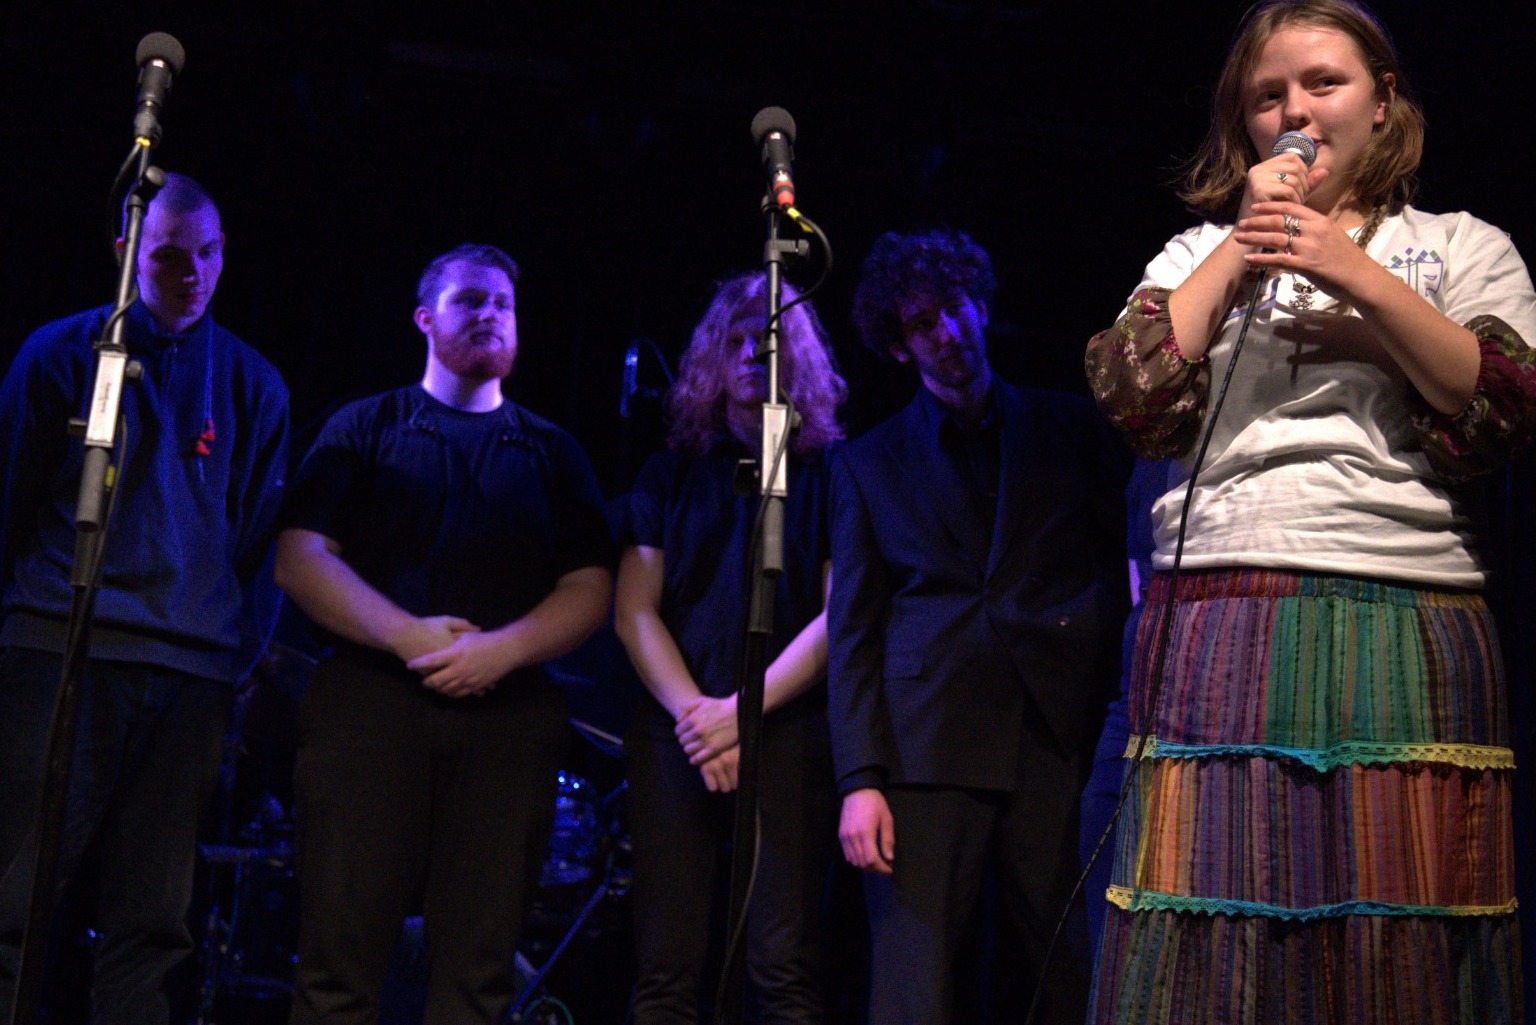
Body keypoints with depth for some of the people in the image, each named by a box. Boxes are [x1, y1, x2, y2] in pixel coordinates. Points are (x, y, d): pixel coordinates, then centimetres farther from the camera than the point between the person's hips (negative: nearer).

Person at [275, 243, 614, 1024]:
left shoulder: (551, 452, 19)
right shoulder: (367, 427, 13)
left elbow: (589, 588, 10)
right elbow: (300, 557, 2)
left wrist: (502, 649, -8)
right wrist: (408, 635, -11)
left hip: (508, 715, 2)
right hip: (371, 698, -2)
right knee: (340, 952, -7)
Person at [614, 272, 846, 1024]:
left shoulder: (831, 473, 9)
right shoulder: (672, 472, 16)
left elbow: (838, 615, 0)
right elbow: (634, 608, 9)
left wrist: (747, 707, -10)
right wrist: (693, 712, -6)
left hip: (789, 730, -2)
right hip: (677, 732, 2)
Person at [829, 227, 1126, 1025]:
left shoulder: (1071, 429, 14)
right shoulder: (869, 464, 14)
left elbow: (1121, 562, 12)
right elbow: (852, 634, 8)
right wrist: (859, 779, -4)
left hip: (1061, 740, 1)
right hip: (926, 746, 0)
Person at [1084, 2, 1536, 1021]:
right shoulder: (1200, 252, 20)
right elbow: (1134, 396, 3)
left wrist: (1359, 276, -7)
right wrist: (1244, 240, 4)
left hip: (1405, 622, -1)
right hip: (1217, 625, 1)